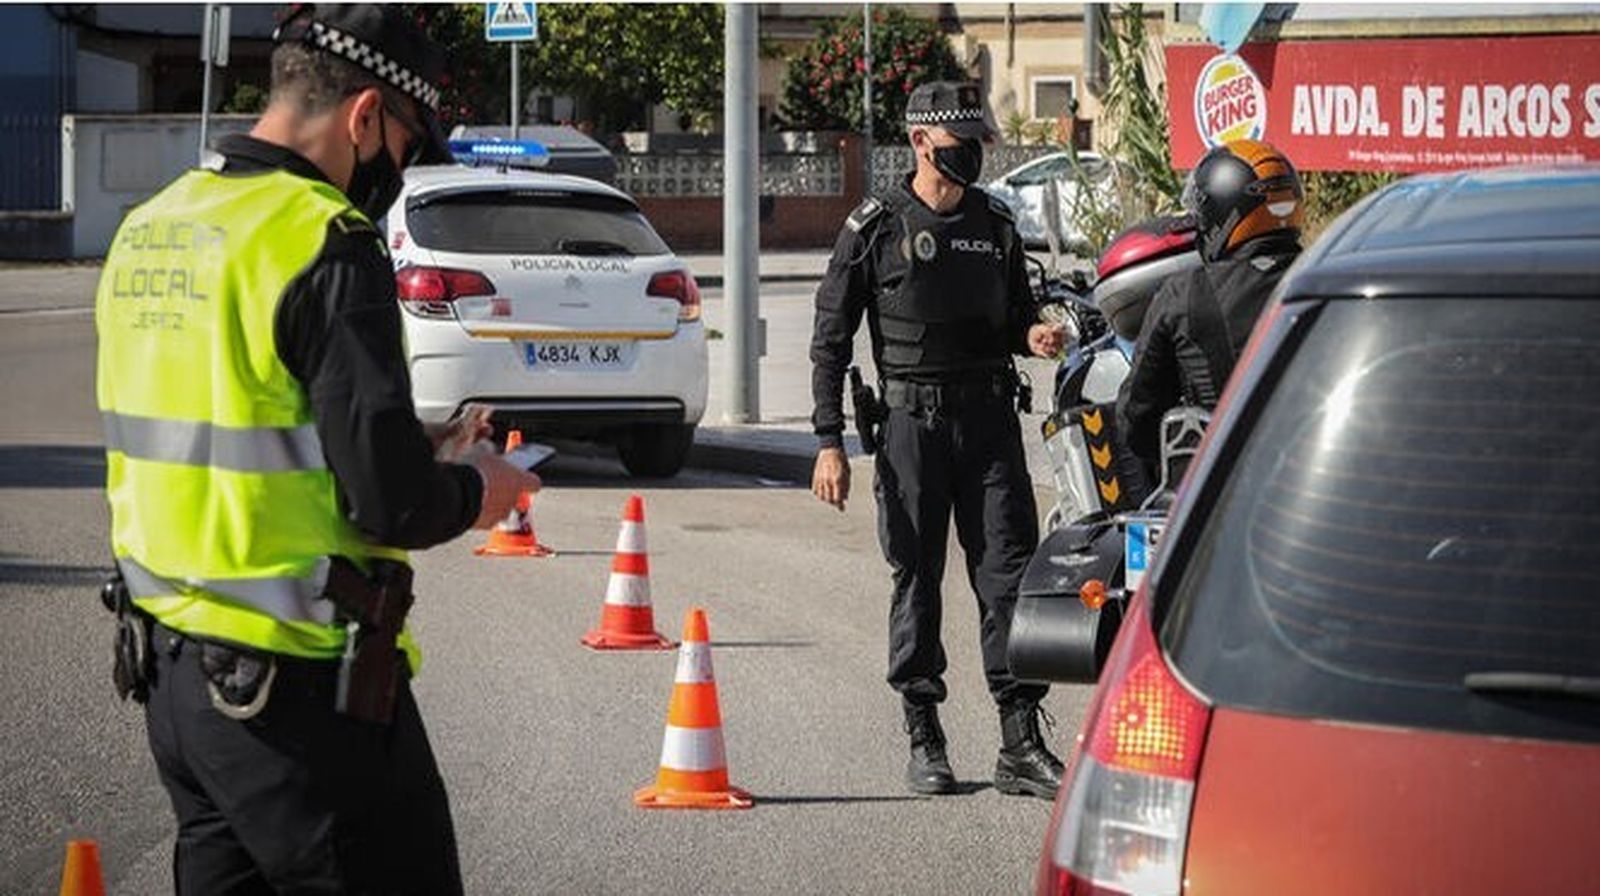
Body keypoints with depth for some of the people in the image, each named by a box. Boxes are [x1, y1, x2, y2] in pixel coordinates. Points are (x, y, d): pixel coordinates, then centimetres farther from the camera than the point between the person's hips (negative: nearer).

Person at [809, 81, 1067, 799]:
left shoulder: (995, 225, 13)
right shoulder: (875, 228, 0)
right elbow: (831, 340, 0)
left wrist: (1034, 336, -2)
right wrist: (829, 442, -6)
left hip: (991, 417, 3)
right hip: (913, 422, -3)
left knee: (1009, 575, -3)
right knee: (917, 580, 3)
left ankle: (1021, 745, -3)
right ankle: (923, 739, 12)